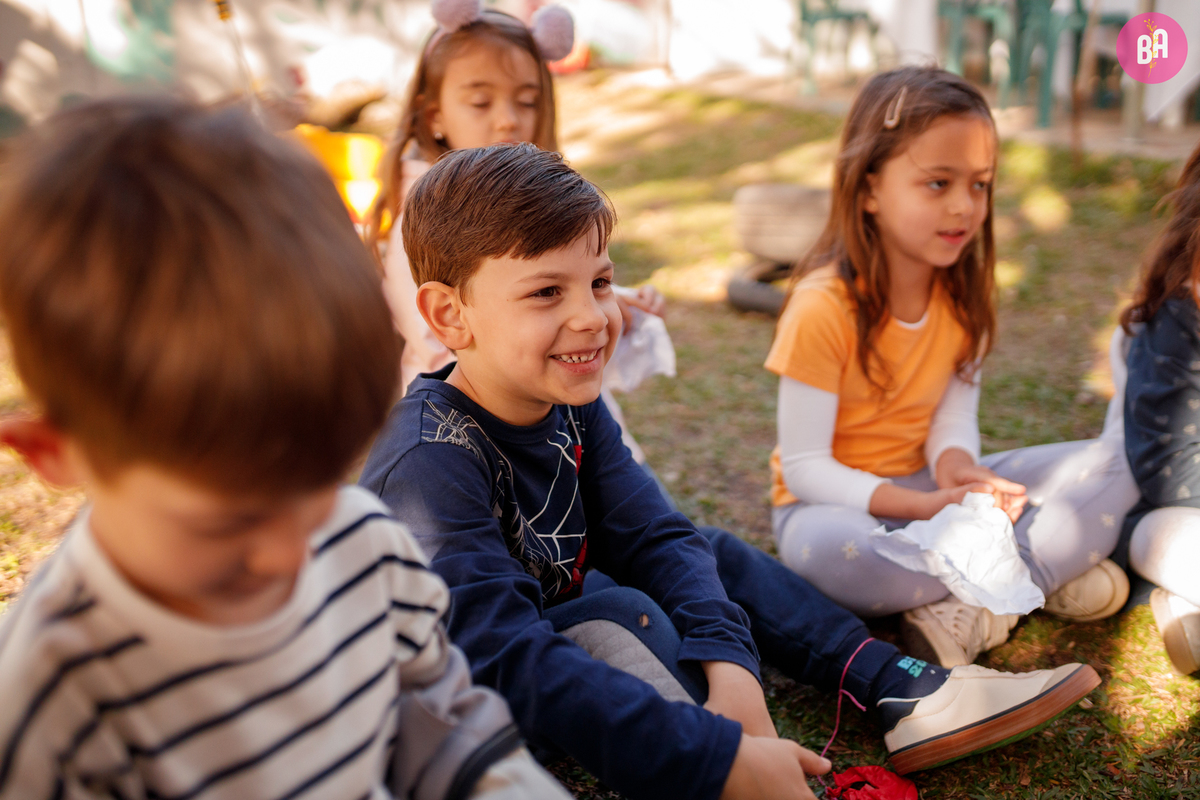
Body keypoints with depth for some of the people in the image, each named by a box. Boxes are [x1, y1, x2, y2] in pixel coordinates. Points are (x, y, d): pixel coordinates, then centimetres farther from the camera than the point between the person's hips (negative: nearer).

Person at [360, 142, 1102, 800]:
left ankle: (899, 688, 2)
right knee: (617, 613, -30)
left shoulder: (567, 404, -8)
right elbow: (510, 662, -41)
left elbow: (652, 536, -10)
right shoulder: (432, 466, -33)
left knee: (713, 553, 3)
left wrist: (729, 663, -27)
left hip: (556, 627, 8)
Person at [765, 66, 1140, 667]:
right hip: (840, 502, -5)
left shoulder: (964, 286, -2)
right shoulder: (823, 307, -22)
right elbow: (804, 466, -20)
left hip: (930, 485, 6)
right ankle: (1046, 567, -21)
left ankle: (977, 612, -22)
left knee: (1110, 468, -7)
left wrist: (955, 462, -26)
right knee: (830, 550, -41)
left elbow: (955, 408, -2)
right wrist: (925, 507, -30)